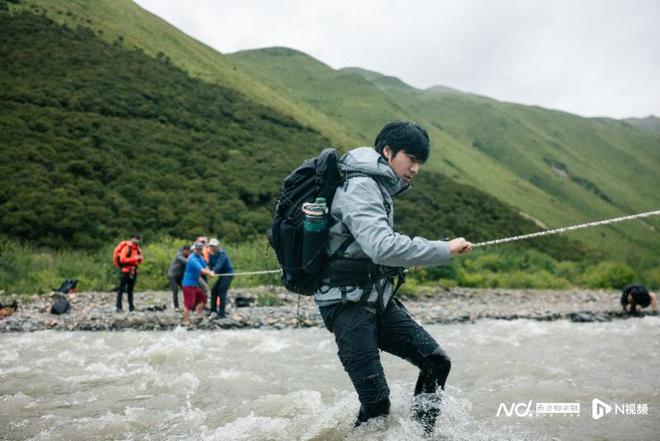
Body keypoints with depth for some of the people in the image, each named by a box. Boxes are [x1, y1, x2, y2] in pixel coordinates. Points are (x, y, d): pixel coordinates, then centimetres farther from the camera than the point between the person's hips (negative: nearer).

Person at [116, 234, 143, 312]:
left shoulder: (138, 249, 12)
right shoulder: (126, 248, -9)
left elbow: (140, 261, 17)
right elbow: (122, 259, -17)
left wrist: (140, 258, -7)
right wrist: (134, 258, -20)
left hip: (133, 271, 7)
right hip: (125, 271, -7)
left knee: (130, 289, 10)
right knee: (121, 289, -7)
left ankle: (131, 306, 13)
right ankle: (119, 307, -9)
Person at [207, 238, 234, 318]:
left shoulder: (221, 253, -20)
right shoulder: (211, 254, 4)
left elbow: (219, 264, -35)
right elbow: (210, 264, -2)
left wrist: (214, 271, -52)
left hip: (228, 273, -8)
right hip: (222, 274, 8)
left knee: (222, 292, -13)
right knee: (214, 290, 7)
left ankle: (221, 313, -10)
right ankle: (213, 310, 18)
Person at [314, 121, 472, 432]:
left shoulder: (379, 187, 13)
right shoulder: (360, 187, -18)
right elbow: (381, 247, -33)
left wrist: (407, 259, 18)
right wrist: (444, 250, -27)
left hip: (378, 299, 9)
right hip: (348, 302, -9)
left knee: (436, 361, 4)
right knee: (377, 403, -11)